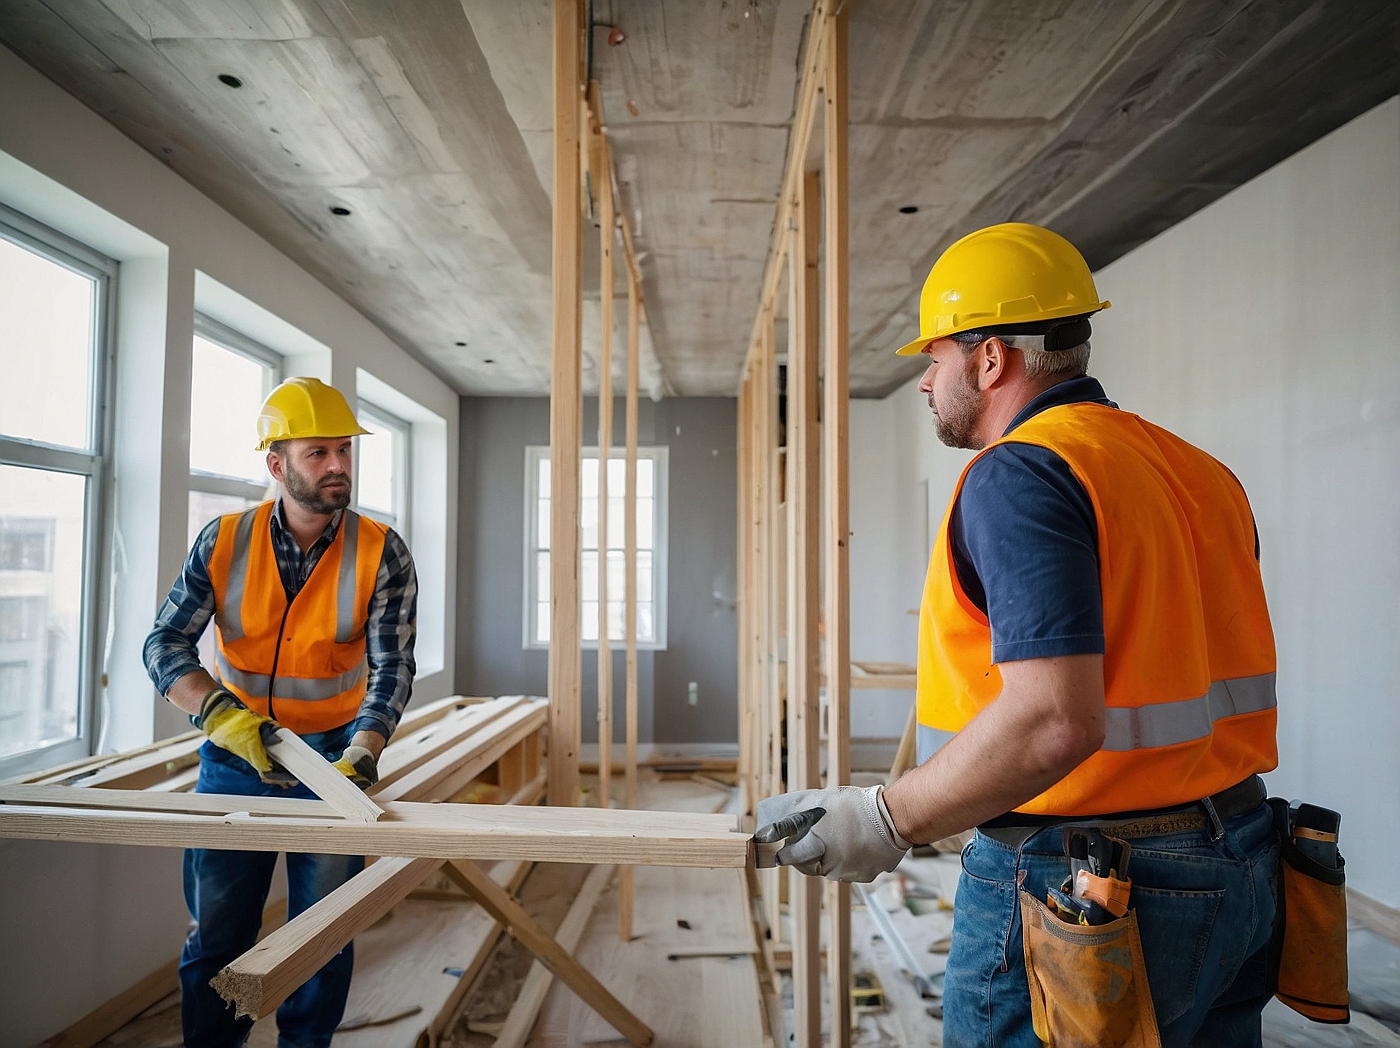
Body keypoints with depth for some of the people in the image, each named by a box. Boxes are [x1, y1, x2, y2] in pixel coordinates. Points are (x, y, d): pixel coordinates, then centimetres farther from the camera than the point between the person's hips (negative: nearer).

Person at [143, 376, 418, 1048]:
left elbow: (391, 668, -15)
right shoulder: (224, 542, -7)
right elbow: (165, 644, -7)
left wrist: (362, 754, -29)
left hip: (332, 758, -1)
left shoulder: (381, 552, -11)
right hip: (234, 757, 1)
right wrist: (222, 713, -24)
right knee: (215, 933, 14)